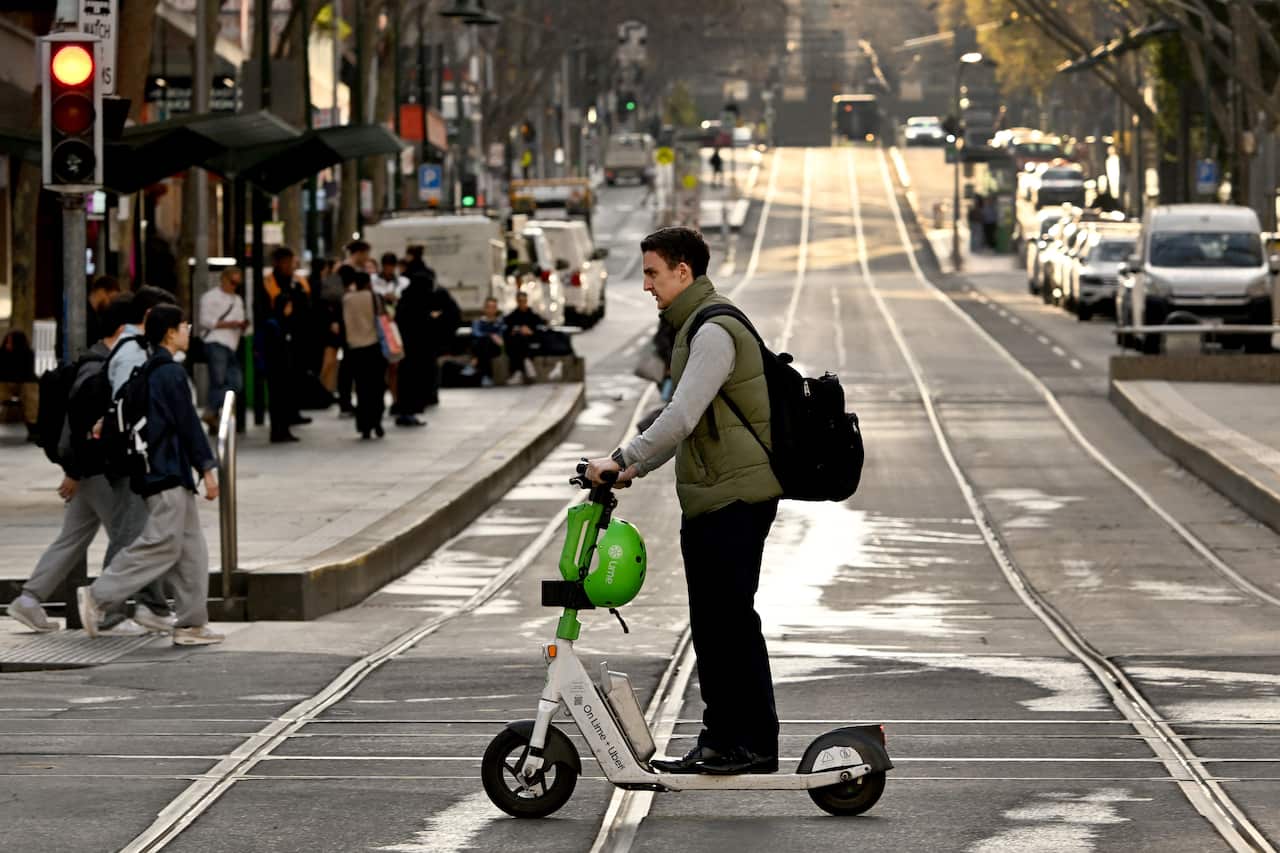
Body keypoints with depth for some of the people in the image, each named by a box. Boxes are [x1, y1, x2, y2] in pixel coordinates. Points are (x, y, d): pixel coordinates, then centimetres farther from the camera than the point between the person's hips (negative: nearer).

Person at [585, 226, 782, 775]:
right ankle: (719, 739, 17)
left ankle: (756, 744, -3)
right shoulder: (695, 328, 19)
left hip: (735, 498, -10)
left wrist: (621, 459, -21)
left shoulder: (715, 332, -15)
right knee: (710, 624, 12)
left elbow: (682, 417, -24)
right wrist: (637, 468, 18)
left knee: (732, 618, -7)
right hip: (708, 501, 10)